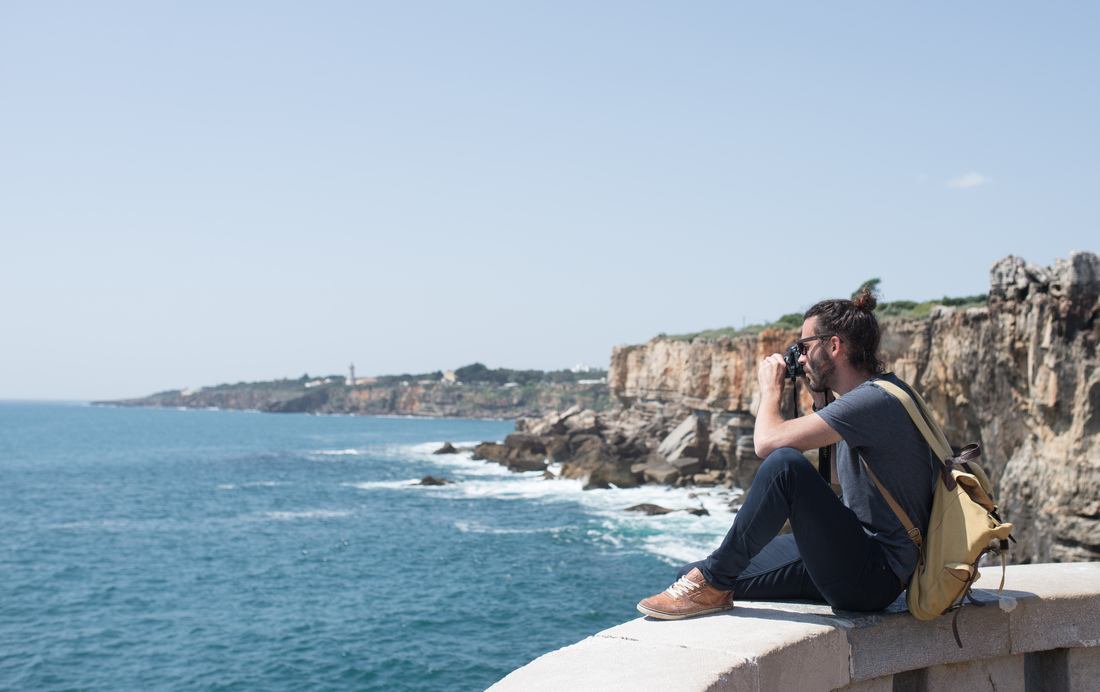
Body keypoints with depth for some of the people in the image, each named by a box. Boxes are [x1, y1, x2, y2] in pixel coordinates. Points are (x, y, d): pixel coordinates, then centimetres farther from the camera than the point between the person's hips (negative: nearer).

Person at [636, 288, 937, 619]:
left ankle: (714, 584, -17)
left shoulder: (874, 400, -20)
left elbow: (767, 441, -25)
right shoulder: (865, 397, 11)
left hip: (875, 576, -10)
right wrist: (818, 393, 19)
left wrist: (771, 387, -4)